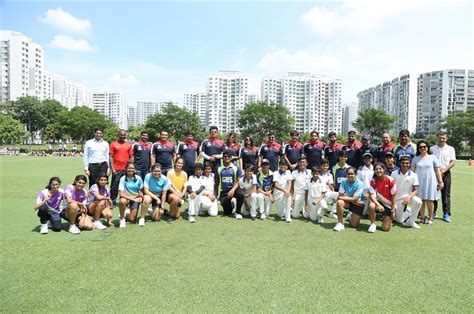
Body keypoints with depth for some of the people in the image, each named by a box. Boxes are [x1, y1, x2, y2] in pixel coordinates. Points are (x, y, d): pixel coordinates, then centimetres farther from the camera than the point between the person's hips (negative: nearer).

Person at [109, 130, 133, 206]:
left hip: (126, 168, 2)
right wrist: (112, 168, -7)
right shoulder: (113, 144, 4)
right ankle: (112, 202, 9)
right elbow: (111, 157, 1)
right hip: (116, 169, -2)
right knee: (114, 186, 1)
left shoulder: (129, 144, 10)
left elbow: (131, 157, 11)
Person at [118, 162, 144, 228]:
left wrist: (140, 196, -17)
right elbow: (121, 193, -22)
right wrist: (132, 198, -28)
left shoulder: (138, 178, -11)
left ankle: (129, 213, 31)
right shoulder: (123, 179, -17)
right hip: (126, 197, -1)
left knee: (132, 220, -7)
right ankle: (122, 219, -11)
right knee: (122, 201, -38)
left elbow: (141, 190, 4)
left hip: (136, 199, 2)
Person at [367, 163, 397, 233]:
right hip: (379, 202, 1)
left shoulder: (390, 180, -16)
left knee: (385, 228, -6)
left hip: (389, 205, -1)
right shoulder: (373, 181, -10)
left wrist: (393, 210, -9)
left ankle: (389, 218, 29)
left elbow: (394, 196, -10)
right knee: (371, 206, -37)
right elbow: (372, 195, -15)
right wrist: (378, 205, -32)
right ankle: (373, 224, -14)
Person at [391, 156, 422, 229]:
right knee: (400, 221, -1)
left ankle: (411, 221, -12)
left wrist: (409, 197, -29)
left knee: (418, 201, -34)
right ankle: (408, 210, 33)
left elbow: (415, 190, -9)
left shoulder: (413, 175, -7)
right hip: (397, 199, 0)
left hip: (408, 197, 0)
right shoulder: (394, 174, -8)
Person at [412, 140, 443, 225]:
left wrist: (440, 181, 2)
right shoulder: (416, 158, 7)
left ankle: (430, 218, 14)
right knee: (421, 200, 3)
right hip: (419, 182, 1)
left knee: (429, 200, 1)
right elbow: (412, 170, 7)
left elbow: (437, 170, 4)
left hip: (430, 181, -1)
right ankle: (422, 218, 13)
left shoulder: (432, 157, 4)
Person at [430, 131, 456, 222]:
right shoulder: (432, 149, 5)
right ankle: (433, 212, 16)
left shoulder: (451, 149, 5)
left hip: (446, 174, 0)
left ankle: (446, 214, 8)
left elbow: (453, 162, -1)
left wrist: (443, 170, -12)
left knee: (446, 195, 2)